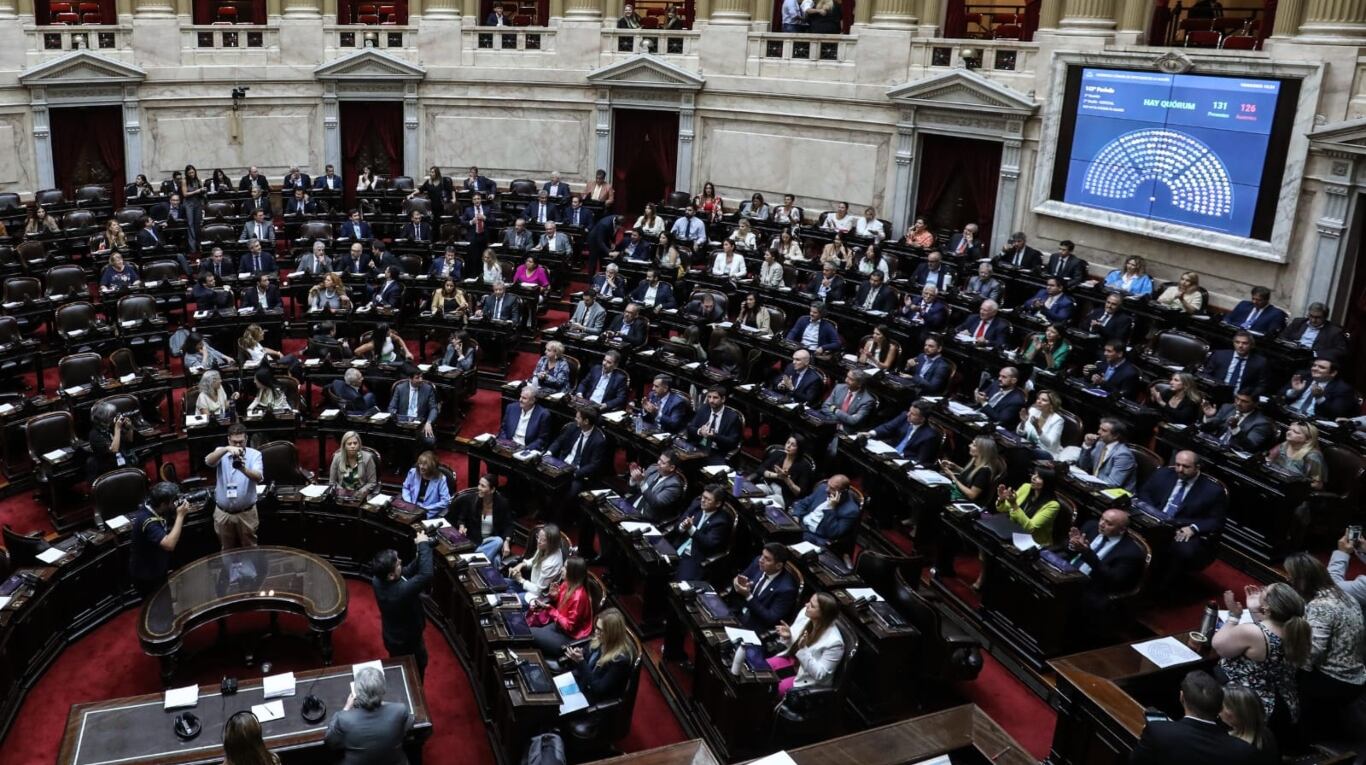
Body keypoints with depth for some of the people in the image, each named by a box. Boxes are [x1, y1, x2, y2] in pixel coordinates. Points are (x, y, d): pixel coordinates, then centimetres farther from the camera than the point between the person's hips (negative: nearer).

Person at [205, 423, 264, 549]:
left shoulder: (254, 454, -6)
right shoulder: (221, 452, 0)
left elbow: (259, 478, -22)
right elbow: (208, 461, -23)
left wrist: (244, 469, -43)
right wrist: (226, 449, -41)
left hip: (247, 513, -2)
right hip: (223, 513, 2)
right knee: (227, 552, 15)